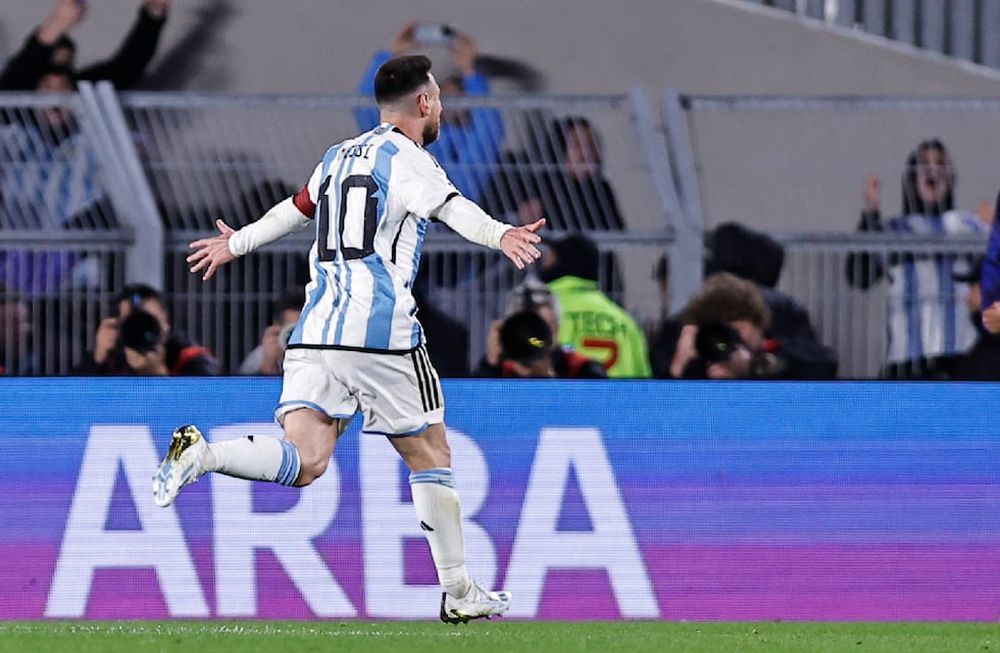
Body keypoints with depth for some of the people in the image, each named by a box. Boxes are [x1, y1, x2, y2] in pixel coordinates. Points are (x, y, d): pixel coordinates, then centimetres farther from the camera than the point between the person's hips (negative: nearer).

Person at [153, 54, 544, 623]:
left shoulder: (340, 156, 22)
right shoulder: (407, 160, 0)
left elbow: (296, 210, 38)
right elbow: (450, 207, -22)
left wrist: (236, 243, 56)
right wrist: (500, 235, -40)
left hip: (316, 330, 6)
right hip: (383, 332, -6)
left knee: (304, 462, -8)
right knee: (431, 457, 9)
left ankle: (201, 455, -32)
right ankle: (459, 594, 14)